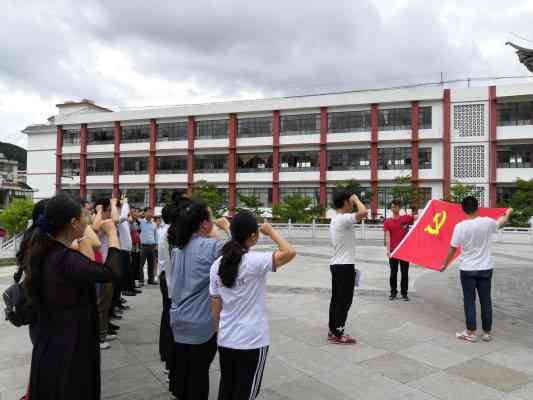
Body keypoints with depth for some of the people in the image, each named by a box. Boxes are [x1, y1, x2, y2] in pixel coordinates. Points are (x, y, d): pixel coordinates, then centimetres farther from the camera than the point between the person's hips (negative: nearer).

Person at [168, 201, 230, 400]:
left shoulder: (178, 247, 2)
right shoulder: (212, 246, -21)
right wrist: (228, 228, -10)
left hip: (179, 318, 7)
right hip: (201, 323, -7)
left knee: (181, 365, 23)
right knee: (199, 371, 10)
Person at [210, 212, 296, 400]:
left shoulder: (217, 265, -2)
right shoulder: (255, 261, -20)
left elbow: (215, 306, 3)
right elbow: (289, 253, -30)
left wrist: (219, 332, 15)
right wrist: (271, 231, -14)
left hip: (225, 340, 6)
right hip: (252, 341, -5)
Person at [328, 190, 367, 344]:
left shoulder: (335, 219, 14)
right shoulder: (343, 219, -18)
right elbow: (363, 212, -32)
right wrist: (356, 199, -15)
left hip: (336, 264, 10)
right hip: (345, 266, -10)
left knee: (336, 299, 14)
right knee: (344, 300, -2)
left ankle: (333, 331, 21)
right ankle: (338, 334, 4)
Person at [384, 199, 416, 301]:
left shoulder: (406, 218, 3)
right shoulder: (387, 222, 1)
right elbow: (387, 236, -6)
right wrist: (388, 250, -15)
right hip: (393, 251, 0)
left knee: (405, 273, 6)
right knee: (393, 272, 7)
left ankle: (404, 293, 15)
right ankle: (393, 292, 17)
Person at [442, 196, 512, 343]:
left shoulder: (460, 226, -13)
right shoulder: (487, 222, -6)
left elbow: (453, 249, -7)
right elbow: (502, 222, 18)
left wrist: (445, 264, 7)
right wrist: (508, 213, 40)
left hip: (467, 269, -3)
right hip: (485, 268, 3)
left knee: (469, 301, 6)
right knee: (486, 301, 11)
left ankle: (471, 333, 10)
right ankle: (487, 332, 19)